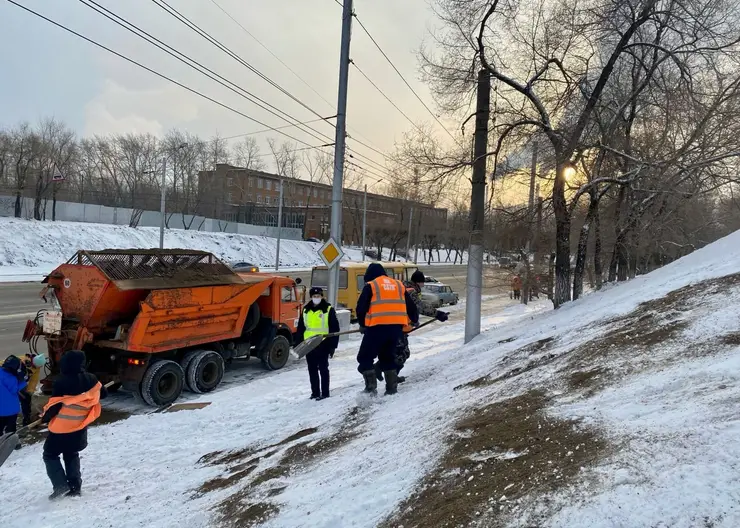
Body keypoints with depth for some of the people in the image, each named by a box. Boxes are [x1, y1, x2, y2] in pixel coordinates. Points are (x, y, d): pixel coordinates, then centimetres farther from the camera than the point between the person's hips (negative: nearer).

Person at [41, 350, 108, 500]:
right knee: (72, 455, 23)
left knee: (50, 455, 14)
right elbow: (103, 393, 8)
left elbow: (55, 405, -17)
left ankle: (61, 485, 2)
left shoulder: (61, 382, -21)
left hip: (61, 427, -5)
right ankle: (75, 486, 20)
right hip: (80, 427, 5)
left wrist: (45, 417, 2)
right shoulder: (91, 379, -5)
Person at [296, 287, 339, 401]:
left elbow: (335, 329, -5)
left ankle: (324, 392, 12)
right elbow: (300, 328, 15)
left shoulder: (328, 310, -4)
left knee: (323, 369, 3)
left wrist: (333, 345, -9)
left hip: (323, 345, -5)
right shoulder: (305, 310, 10)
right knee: (312, 370, 12)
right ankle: (315, 392, 22)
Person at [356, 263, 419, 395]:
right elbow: (410, 305, 22)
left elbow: (361, 308, 0)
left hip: (377, 327, -5)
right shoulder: (398, 285, 19)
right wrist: (414, 320, 40)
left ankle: (371, 387, -4)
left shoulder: (370, 286, 5)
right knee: (388, 357, 21)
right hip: (397, 327, 5)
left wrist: (363, 325, 16)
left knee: (365, 357, 6)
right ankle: (392, 388, 19)